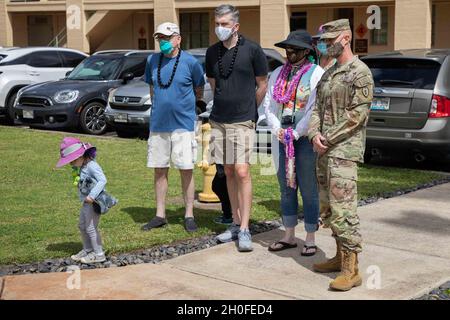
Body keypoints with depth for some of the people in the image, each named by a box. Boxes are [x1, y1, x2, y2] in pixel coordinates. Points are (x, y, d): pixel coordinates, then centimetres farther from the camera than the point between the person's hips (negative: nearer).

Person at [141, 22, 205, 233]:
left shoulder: (190, 62, -6)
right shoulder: (152, 61, 6)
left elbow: (199, 91, 7)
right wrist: (159, 106, 12)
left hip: (183, 124, -4)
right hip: (158, 124, 4)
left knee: (186, 170, 0)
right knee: (159, 170, 8)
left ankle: (189, 215, 10)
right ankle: (160, 215, 17)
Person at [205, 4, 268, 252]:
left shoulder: (252, 50, -6)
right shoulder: (212, 52, 8)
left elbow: (262, 85, 2)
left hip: (242, 121, -5)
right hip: (218, 120, 5)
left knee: (242, 172, -11)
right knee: (229, 172, 9)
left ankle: (244, 230, -7)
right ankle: (236, 223, 18)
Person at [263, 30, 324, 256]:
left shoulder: (316, 74, -6)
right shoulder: (278, 74, 13)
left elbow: (316, 109, -13)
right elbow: (268, 103, 10)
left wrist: (296, 134, -14)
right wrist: (277, 129, -5)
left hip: (305, 139, -6)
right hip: (282, 139, 6)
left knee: (308, 190, 0)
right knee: (286, 188, 11)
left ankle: (310, 239, 9)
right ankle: (289, 236, 20)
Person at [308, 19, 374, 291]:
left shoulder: (360, 72, -8)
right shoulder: (329, 74, 18)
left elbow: (358, 114, -15)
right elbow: (317, 107, 16)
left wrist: (330, 138, -13)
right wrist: (315, 134, -3)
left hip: (344, 150, -9)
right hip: (324, 150, 9)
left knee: (343, 209, -12)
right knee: (328, 207, 13)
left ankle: (351, 270, -9)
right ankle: (340, 257, 25)